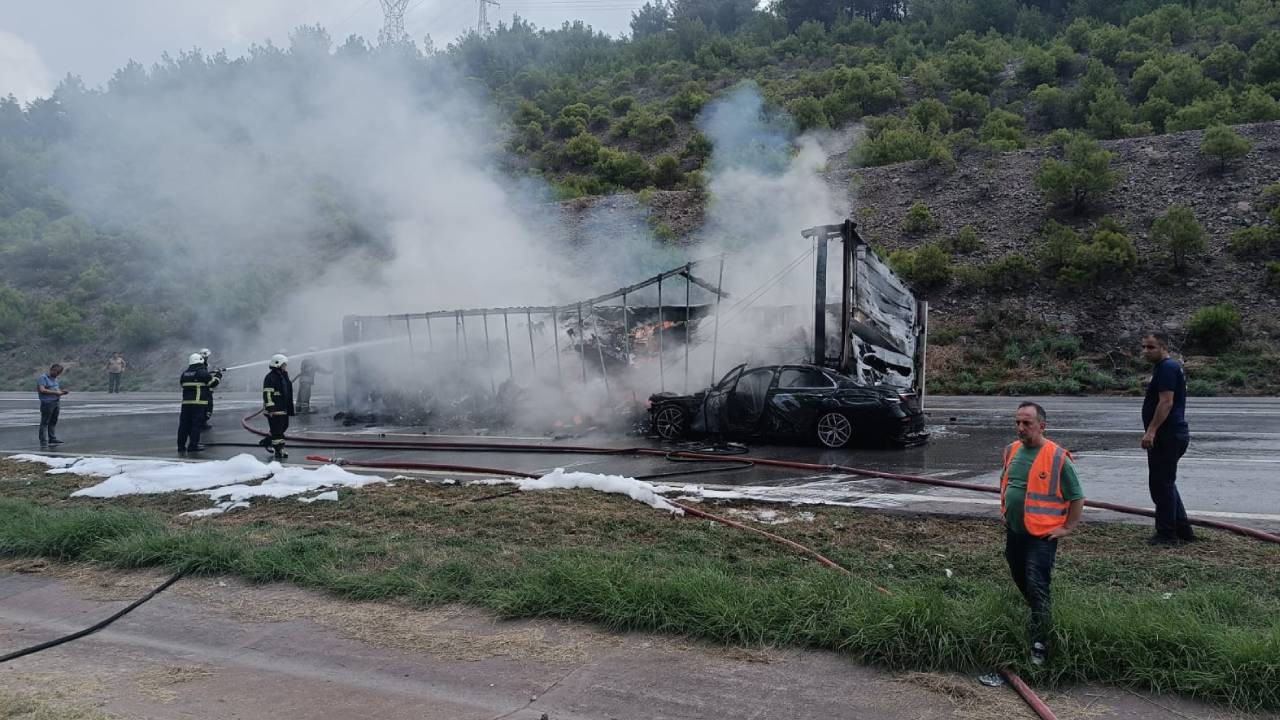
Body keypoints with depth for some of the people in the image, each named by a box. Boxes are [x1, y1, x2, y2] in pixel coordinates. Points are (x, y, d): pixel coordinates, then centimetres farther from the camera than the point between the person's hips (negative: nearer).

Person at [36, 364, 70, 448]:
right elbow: (42, 390, -18)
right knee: (45, 422, -4)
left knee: (53, 422, 10)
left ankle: (52, 439, 15)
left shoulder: (55, 379, 19)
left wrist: (62, 392, 6)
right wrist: (55, 392, -18)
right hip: (47, 403, -8)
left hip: (56, 402, 8)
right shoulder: (43, 378, -7)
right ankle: (43, 441, -3)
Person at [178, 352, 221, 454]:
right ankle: (193, 446, -4)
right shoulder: (203, 372, -7)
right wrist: (217, 377, 15)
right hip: (199, 403, -6)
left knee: (184, 424, 10)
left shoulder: (185, 373, 11)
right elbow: (213, 383, -5)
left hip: (186, 402, 6)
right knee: (196, 424, -2)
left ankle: (181, 446, 14)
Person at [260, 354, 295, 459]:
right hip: (275, 411, -10)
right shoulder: (271, 377, -14)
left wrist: (290, 409, 27)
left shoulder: (283, 376, 17)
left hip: (283, 409, 10)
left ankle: (267, 442, 32)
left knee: (283, 427, 15)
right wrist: (270, 408, -24)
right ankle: (279, 451, 1)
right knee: (277, 431, -5)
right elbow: (267, 394, -19)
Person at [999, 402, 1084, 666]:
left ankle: (1040, 644, 1)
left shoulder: (1058, 457, -15)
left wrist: (1067, 528, -9)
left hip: (1042, 535, -7)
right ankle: (1040, 616, 43)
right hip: (1013, 532, 7)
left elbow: (1077, 497, -7)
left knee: (1037, 588, -8)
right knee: (1021, 581, 19)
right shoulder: (1011, 451, 4)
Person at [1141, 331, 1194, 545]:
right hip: (1172, 435, 11)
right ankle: (1183, 531, 24)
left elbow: (1166, 402, -23)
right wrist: (1152, 432, 25)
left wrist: (1151, 431, -26)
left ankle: (1166, 534, 3)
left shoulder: (1167, 368, -15)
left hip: (1168, 437, -11)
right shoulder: (1165, 367, 19)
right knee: (1166, 485, 18)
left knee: (1161, 485, -4)